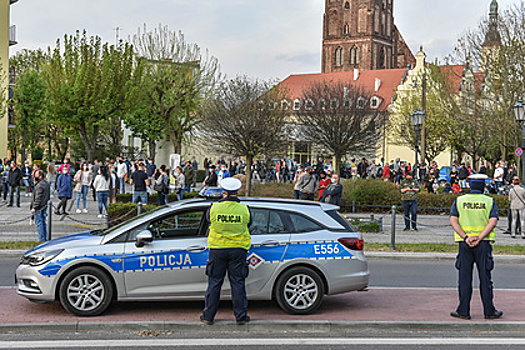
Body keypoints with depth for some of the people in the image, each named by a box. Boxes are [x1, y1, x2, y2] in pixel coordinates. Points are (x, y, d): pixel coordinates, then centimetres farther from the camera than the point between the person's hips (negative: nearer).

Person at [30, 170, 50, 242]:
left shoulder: (39, 185, -19)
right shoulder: (46, 183, 12)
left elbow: (38, 198, -22)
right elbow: (48, 196, 19)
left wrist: (34, 207, -19)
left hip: (39, 207, -10)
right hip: (44, 206, 10)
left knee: (39, 223, -4)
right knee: (43, 222, 15)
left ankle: (42, 239, -4)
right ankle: (45, 238, 20)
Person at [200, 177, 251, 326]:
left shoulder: (214, 208, -9)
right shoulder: (244, 210, -7)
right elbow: (248, 223, 9)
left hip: (217, 250, 0)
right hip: (238, 250, 0)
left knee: (214, 283, 9)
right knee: (238, 283, 8)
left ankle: (208, 316, 15)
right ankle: (241, 316, 14)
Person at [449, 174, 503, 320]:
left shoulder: (459, 201, 4)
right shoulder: (490, 202, 2)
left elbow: (453, 221, -6)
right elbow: (493, 222, -10)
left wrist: (466, 237, -11)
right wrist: (478, 238, -14)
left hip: (464, 243, 1)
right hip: (484, 243, -1)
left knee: (464, 277, 4)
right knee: (485, 278, 5)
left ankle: (463, 311, 5)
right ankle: (489, 311, 9)